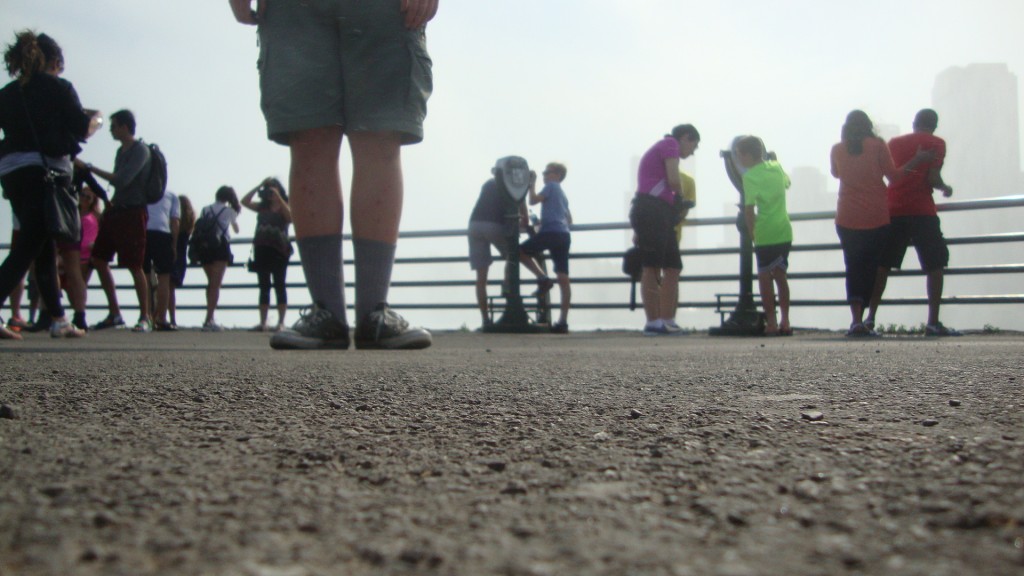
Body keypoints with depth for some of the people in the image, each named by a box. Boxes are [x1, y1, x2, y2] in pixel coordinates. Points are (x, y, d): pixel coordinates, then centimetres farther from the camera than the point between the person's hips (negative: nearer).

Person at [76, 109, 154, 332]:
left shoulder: (141, 151, -10)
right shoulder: (121, 151, 17)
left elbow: (121, 180, -19)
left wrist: (88, 167, -17)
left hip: (133, 213, -9)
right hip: (115, 211, 9)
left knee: (134, 266, -10)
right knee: (99, 258, 7)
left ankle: (145, 318, -3)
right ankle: (114, 313, 14)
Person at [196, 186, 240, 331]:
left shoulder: (205, 210, 14)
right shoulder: (229, 210, 8)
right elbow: (236, 230, 23)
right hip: (221, 248, -4)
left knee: (211, 283, 18)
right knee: (216, 284, -9)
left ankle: (210, 319, 19)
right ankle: (209, 320, -19)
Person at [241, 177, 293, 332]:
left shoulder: (284, 207, 5)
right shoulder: (262, 207, 16)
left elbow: (290, 217, -15)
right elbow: (245, 201, 7)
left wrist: (278, 197, -14)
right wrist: (259, 186, 3)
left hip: (278, 250, -4)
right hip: (261, 249, 5)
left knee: (279, 286, -3)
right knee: (264, 288, 4)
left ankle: (281, 322, -5)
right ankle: (263, 323, 5)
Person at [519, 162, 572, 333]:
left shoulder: (551, 186, 4)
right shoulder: (562, 193, 28)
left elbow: (533, 200, -7)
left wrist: (532, 183, 5)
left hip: (551, 232, -8)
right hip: (564, 235, 8)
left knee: (521, 251, 10)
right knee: (563, 278, -1)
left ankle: (543, 278, -7)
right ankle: (563, 321, -4)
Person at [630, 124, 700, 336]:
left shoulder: (659, 149, 30)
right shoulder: (671, 144, 1)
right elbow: (674, 180, -13)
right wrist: (680, 197, 7)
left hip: (660, 215, 10)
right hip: (652, 212, -10)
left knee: (672, 268, 7)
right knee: (652, 267, -11)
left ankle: (666, 322, 7)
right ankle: (653, 322, -12)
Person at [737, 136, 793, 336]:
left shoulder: (750, 176, -11)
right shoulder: (777, 167, 9)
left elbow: (749, 209, -15)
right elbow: (787, 183, 31)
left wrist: (752, 232, -4)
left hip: (766, 235, -6)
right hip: (784, 232, 6)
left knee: (764, 277, 3)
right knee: (780, 275, 15)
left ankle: (771, 323, 1)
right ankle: (785, 322, 17)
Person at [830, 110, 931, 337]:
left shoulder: (837, 150, 4)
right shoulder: (878, 145, -2)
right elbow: (893, 175, -3)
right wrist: (917, 160, 1)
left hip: (847, 220, 1)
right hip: (877, 218, -1)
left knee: (853, 269, 4)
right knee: (871, 269, 7)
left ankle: (856, 320, -13)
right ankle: (862, 320, 3)